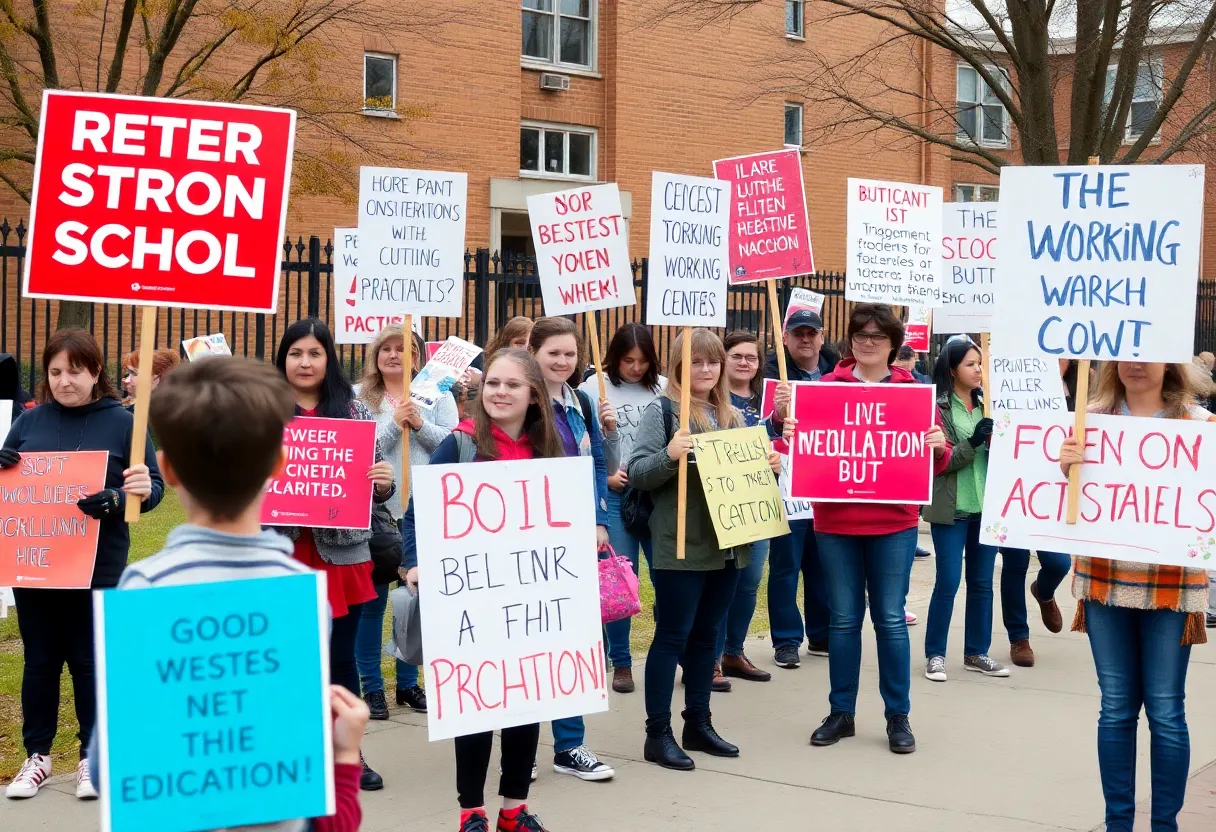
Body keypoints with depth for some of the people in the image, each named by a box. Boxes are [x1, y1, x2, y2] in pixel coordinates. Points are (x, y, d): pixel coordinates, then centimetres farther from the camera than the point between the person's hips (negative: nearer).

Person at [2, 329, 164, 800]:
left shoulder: (122, 423, -3)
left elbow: (153, 487, -5)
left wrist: (116, 500, -24)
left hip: (97, 568, -3)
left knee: (89, 662, 5)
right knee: (40, 661, 11)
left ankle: (93, 757, 18)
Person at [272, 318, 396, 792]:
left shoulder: (355, 412, 5)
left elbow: (376, 491, 8)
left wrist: (385, 482, -13)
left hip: (341, 553, 1)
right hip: (280, 553, -1)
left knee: (341, 655, 9)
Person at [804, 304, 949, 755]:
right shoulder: (827, 386, 4)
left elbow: (934, 462, 5)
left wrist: (940, 448, -17)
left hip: (893, 522, -1)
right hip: (835, 520, 1)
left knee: (890, 617, 4)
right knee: (843, 617, 8)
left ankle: (898, 717, 15)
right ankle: (841, 713, 19)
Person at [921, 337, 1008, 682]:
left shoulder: (987, 404, 11)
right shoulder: (936, 407, -7)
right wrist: (972, 443, -24)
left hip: (987, 505, 6)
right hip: (951, 507, -5)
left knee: (982, 582, 10)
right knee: (948, 582, -3)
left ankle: (977, 653, 20)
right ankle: (935, 655, 7)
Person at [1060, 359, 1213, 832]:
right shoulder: (1091, 419, 5)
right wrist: (1066, 466, -11)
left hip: (1171, 587, -2)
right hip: (1104, 582, 2)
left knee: (1166, 710, 3)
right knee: (1116, 707, 8)